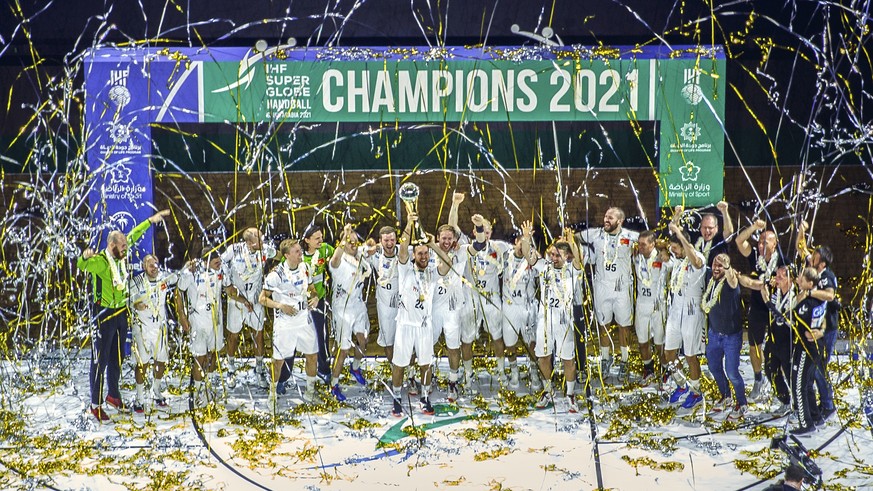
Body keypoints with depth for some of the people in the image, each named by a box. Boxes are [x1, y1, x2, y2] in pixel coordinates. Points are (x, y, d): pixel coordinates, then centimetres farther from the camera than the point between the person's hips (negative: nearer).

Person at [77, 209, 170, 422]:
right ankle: (96, 404, 5)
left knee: (117, 358, 19)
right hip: (105, 315, -8)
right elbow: (82, 265, -41)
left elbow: (134, 235, 15)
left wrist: (151, 221, 22)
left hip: (121, 313, 8)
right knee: (100, 360, -1)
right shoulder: (100, 261, -21)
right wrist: (85, 257, -64)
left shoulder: (122, 255, -1)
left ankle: (113, 395, 34)